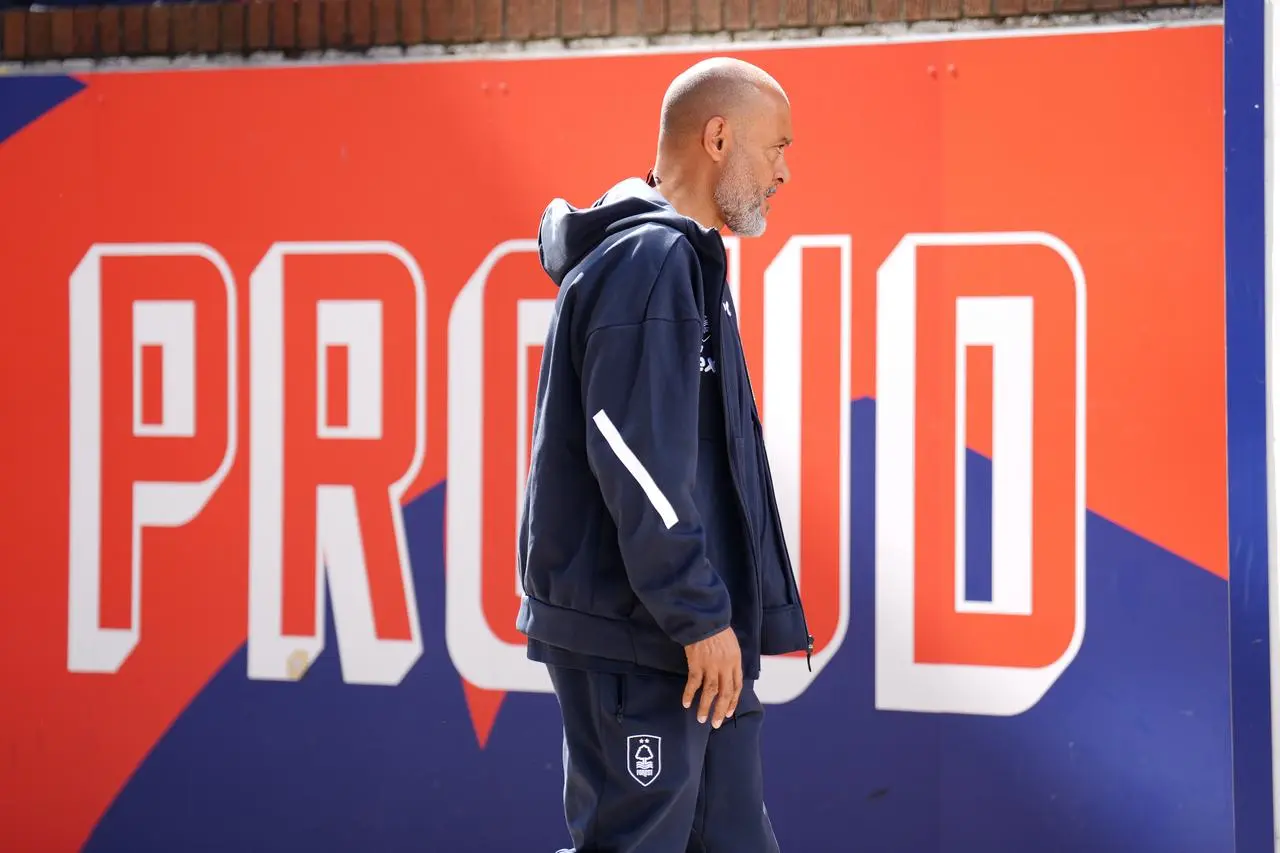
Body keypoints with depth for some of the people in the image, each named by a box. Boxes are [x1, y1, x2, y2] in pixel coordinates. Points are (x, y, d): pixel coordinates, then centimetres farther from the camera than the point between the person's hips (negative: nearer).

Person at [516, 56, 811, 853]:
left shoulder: (687, 262, 17)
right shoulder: (649, 262, -15)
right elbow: (637, 464, -22)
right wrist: (701, 616, -20)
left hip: (699, 637, 10)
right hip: (636, 638, -10)